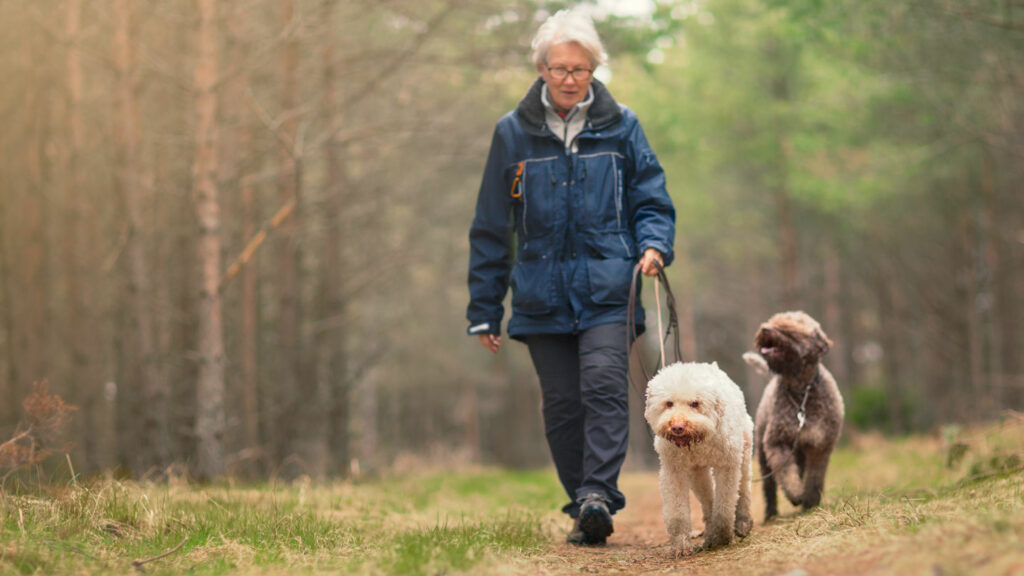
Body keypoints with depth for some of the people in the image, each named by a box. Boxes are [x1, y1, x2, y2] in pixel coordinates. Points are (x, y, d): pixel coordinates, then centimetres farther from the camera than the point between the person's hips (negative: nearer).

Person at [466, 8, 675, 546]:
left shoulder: (619, 126, 5)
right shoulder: (513, 132, 5)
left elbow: (651, 199, 11)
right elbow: (491, 227, 9)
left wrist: (654, 244, -12)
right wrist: (484, 309, 8)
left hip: (606, 287, -1)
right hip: (542, 293, 1)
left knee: (604, 385, -19)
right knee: (562, 405, 3)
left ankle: (598, 495, -22)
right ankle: (585, 511, 12)